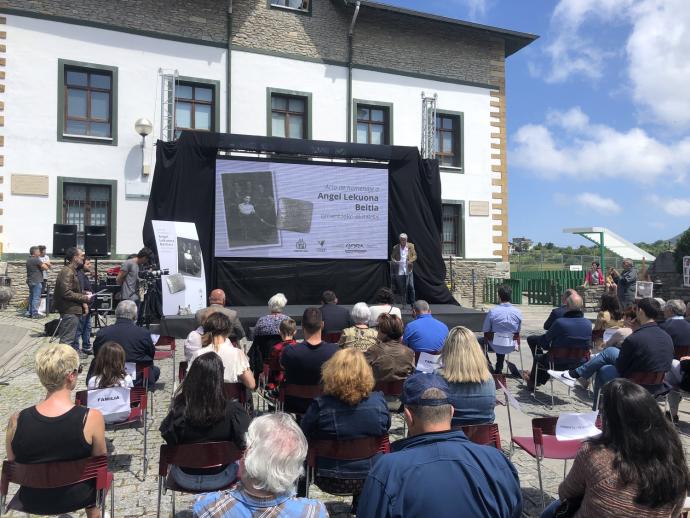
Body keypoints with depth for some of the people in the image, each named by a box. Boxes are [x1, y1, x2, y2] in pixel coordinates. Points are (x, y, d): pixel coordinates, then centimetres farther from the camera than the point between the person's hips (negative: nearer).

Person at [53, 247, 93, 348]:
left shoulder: (72, 271, 16)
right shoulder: (67, 272, -16)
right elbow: (66, 293, -23)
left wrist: (84, 294, 11)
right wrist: (84, 298, -16)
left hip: (72, 311, 11)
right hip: (70, 311, -11)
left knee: (67, 339, 17)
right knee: (67, 340, -6)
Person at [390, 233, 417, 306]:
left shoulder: (411, 246, 4)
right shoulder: (395, 247, 4)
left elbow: (415, 255, 6)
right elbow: (392, 256, 10)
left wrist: (411, 260, -13)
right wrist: (394, 261, -11)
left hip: (408, 270, -1)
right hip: (399, 271, 1)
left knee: (411, 287, -5)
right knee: (401, 288, 5)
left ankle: (413, 304, 4)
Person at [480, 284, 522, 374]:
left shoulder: (492, 311, -16)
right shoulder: (518, 312, -5)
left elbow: (485, 331, -8)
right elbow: (517, 332, 5)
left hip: (496, 346, -4)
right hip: (510, 347, 4)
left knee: (480, 341, 25)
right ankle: (498, 370, 47)